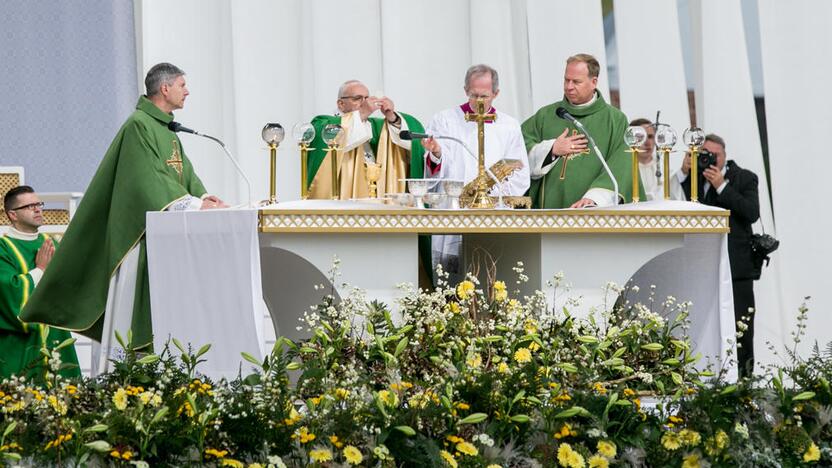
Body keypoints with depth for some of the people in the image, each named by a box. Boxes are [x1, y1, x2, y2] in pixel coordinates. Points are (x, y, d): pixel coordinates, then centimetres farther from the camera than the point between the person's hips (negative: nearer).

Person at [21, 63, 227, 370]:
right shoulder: (139, 126, -11)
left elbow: (184, 173, 14)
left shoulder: (168, 132, 19)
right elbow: (150, 178, -20)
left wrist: (203, 197, -5)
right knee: (130, 311, -11)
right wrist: (194, 204, -23)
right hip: (139, 233, -9)